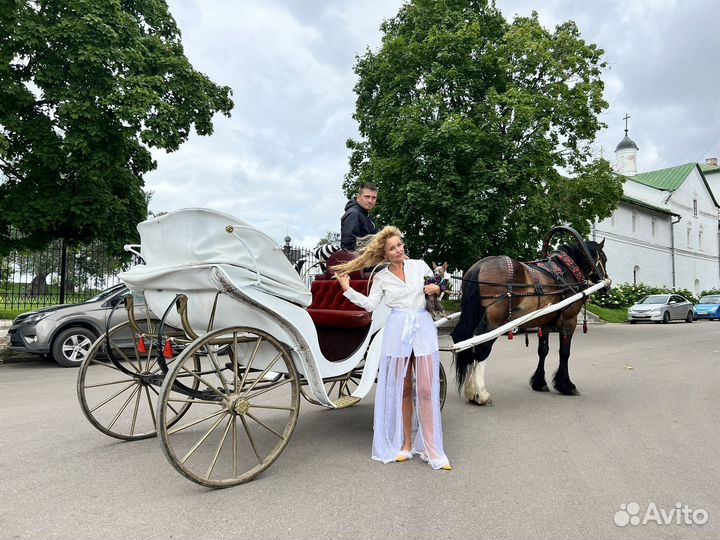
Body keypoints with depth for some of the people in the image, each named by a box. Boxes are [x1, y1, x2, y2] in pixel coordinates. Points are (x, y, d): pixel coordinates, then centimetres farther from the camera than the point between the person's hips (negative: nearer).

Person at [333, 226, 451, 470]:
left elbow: (437, 286, 22)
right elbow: (370, 304, -1)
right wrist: (347, 289, -8)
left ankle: (432, 449, 5)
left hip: (423, 326, 0)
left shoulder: (420, 265, 8)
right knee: (403, 389, 8)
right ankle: (406, 444, 20)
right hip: (398, 330, 0)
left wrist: (436, 289, 0)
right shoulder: (382, 277, 6)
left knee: (426, 389, -2)